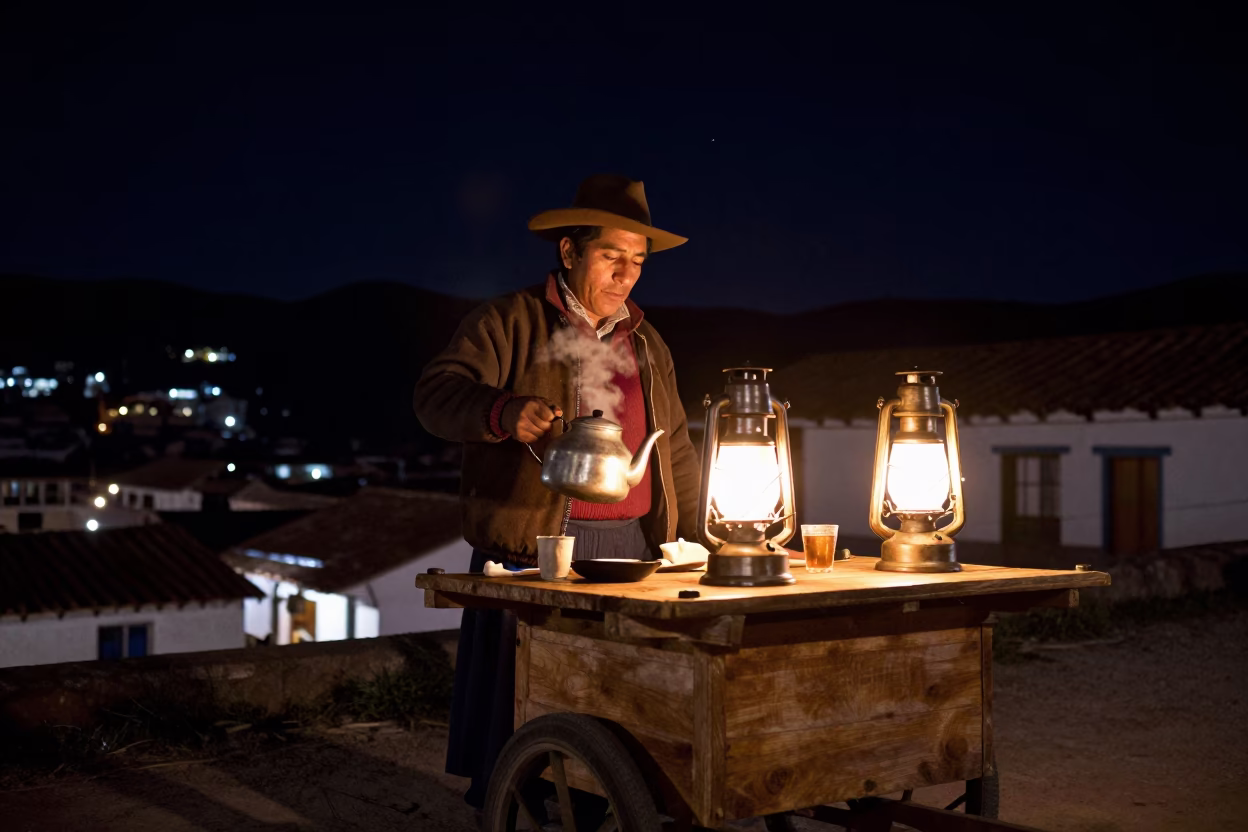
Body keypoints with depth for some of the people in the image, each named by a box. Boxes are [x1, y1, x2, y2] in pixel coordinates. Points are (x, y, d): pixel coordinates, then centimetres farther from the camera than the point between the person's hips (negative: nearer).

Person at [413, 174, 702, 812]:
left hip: (632, 546, 5)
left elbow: (676, 451, 24)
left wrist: (700, 541, 17)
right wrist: (504, 413, -27)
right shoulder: (508, 322, 3)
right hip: (534, 547, -4)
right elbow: (435, 395, -8)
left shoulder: (647, 344, 20)